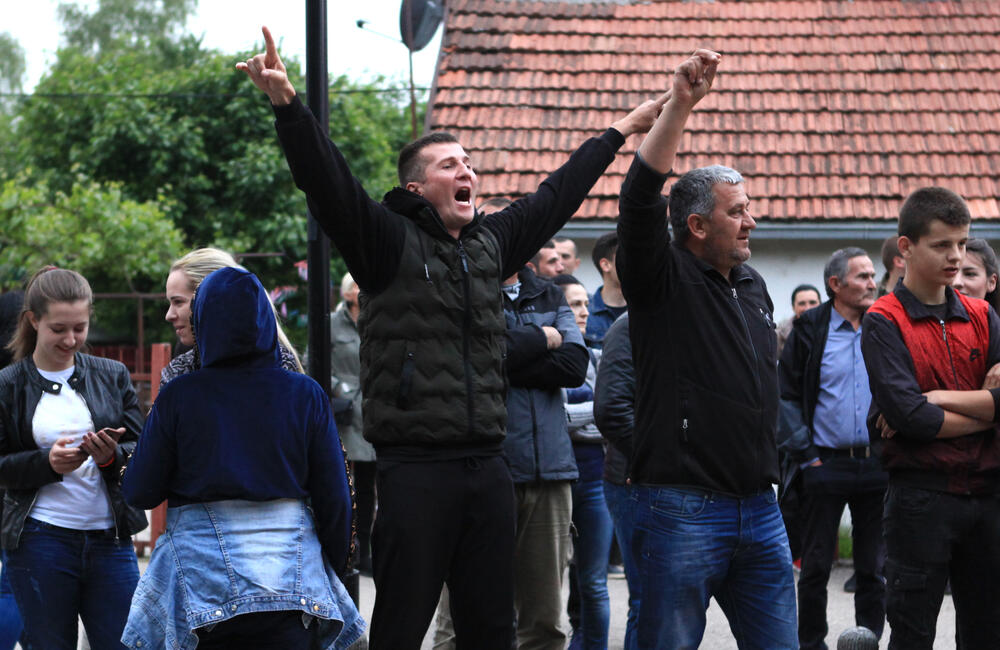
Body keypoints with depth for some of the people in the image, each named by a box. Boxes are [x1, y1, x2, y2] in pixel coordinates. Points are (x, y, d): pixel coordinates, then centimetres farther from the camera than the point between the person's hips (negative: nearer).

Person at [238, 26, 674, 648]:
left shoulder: (492, 242, 16)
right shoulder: (389, 242, -1)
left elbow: (556, 195, 28)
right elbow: (328, 182, -14)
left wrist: (621, 131, 38)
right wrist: (288, 105, -29)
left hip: (488, 467, 6)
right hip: (416, 467, -6)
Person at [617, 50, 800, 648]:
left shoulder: (754, 286, 17)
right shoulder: (664, 280, -5)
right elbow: (640, 199, -21)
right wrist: (680, 106, -28)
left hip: (760, 508, 7)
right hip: (683, 507, -7)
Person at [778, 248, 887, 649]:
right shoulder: (810, 329, 0)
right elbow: (786, 397, 1)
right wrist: (804, 454, -5)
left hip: (878, 466, 2)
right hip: (824, 466, -2)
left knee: (874, 569, 6)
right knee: (815, 567, 4)